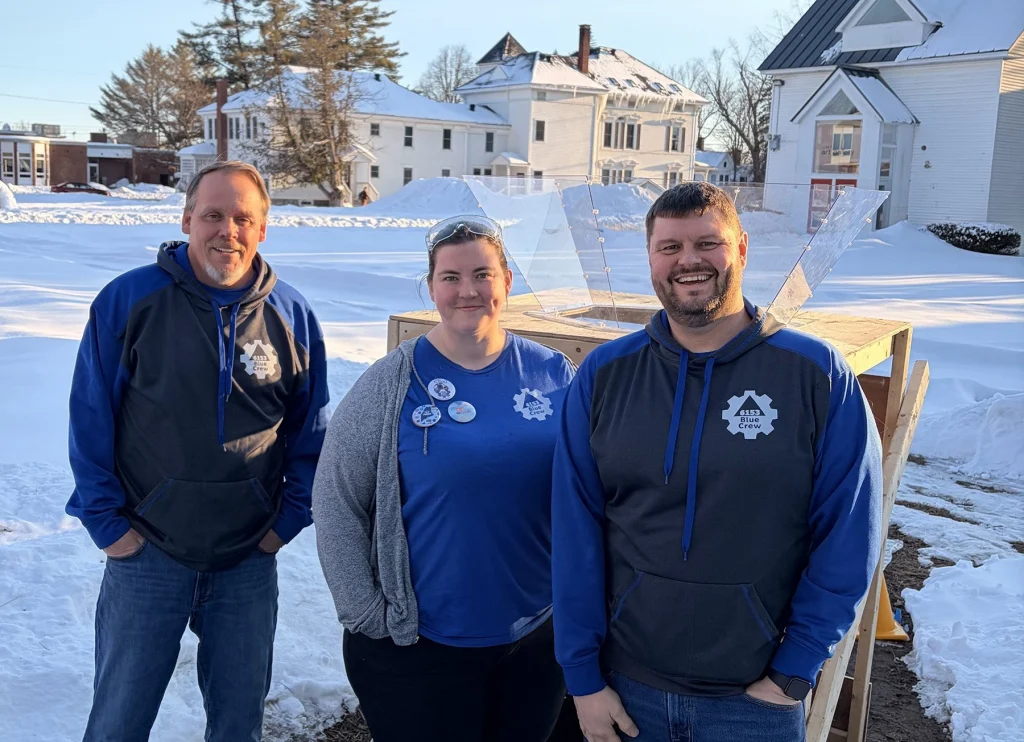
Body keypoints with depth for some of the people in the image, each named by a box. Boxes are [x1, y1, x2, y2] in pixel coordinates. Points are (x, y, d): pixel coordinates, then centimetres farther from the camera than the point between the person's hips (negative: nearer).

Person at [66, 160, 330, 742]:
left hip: (250, 561, 2)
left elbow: (311, 433, 6)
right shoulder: (128, 300, -8)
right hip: (146, 551, -1)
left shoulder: (292, 315, -2)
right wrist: (105, 520, -6)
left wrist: (289, 519, 1)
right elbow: (91, 422, -4)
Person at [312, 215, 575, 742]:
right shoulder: (390, 385, -8)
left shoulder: (553, 374, -1)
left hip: (537, 641, 3)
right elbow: (335, 504, -6)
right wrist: (368, 614, -6)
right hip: (416, 647, -2)